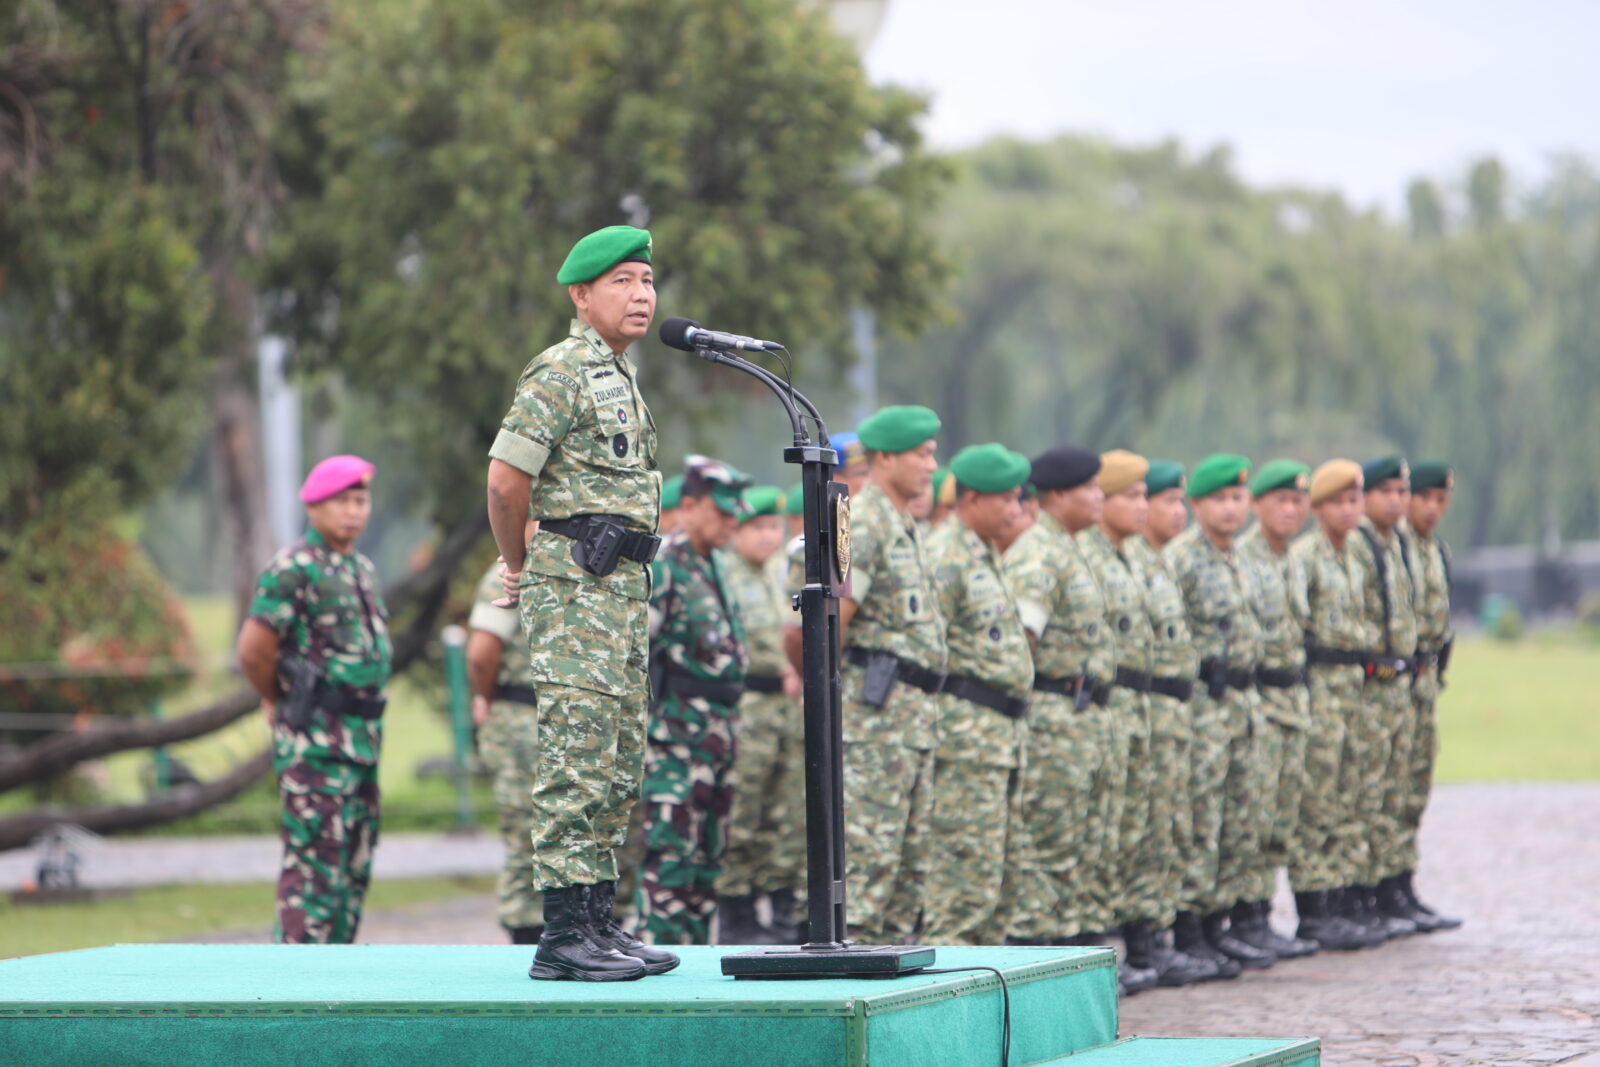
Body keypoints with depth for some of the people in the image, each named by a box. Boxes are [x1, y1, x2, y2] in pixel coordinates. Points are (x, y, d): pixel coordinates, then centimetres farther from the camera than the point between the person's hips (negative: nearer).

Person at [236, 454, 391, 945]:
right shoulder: (294, 568, -10)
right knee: (316, 865, -12)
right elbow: (253, 649, -15)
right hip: (315, 741, -9)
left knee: (354, 867, 10)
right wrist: (280, 702, 2)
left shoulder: (362, 569, 17)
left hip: (363, 737, 9)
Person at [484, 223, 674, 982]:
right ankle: (564, 936, -12)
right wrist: (519, 567, -3)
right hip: (576, 588, -10)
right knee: (578, 763, -11)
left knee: (618, 769, 10)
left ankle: (598, 922, 14)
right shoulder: (560, 371, -11)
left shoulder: (618, 375, 20)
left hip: (624, 588, 10)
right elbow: (506, 477, -16)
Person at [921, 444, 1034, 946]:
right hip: (967, 729, -10)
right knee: (969, 865, -10)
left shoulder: (987, 556, 20)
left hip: (1004, 733, 10)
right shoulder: (945, 556, -13)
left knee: (1008, 864, 12)